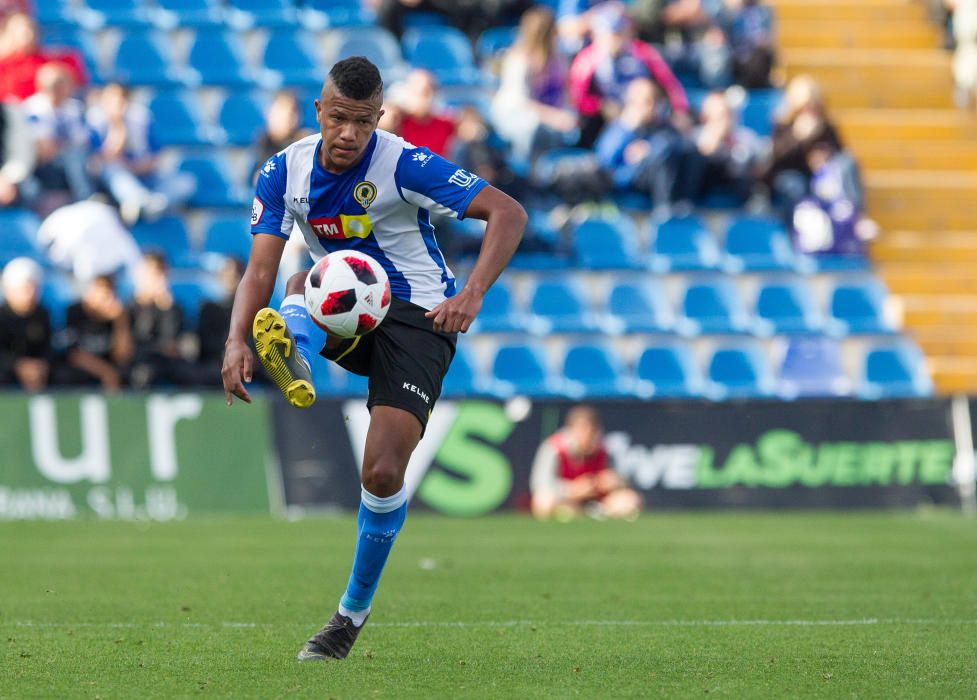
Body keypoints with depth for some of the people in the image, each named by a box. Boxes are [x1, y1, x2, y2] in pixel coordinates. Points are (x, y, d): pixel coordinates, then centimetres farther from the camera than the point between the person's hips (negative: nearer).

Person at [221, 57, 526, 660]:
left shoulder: (404, 164, -17)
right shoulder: (286, 171, -5)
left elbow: (508, 213, -20)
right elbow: (261, 268, -10)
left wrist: (472, 296, -34)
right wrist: (237, 341, -29)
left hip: (416, 317, -4)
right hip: (341, 317, 4)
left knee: (383, 475, -15)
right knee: (303, 286, -31)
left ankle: (354, 611, 5)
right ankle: (292, 363, -66)